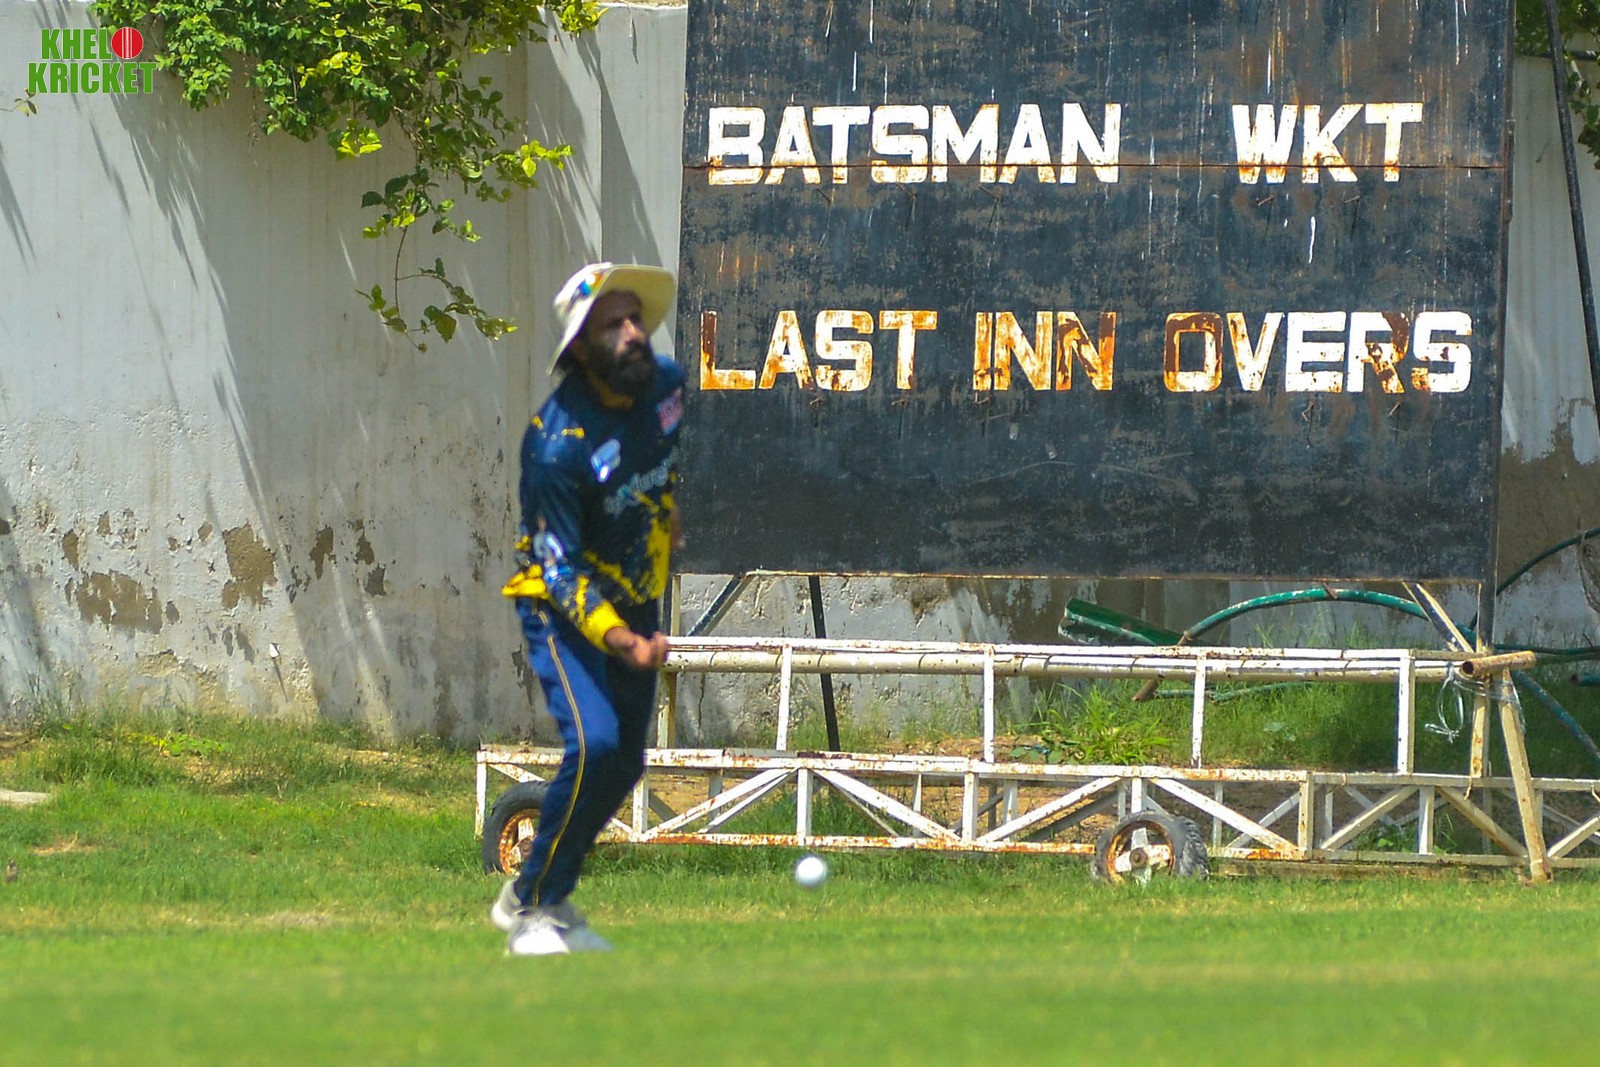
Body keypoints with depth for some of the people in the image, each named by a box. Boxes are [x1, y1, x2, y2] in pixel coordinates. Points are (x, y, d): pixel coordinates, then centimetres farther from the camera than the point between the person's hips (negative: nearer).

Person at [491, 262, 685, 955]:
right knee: (594, 745, -24)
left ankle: (546, 896, 25)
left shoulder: (665, 381, -8)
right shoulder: (558, 443, -29)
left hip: (636, 603, 7)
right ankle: (531, 909, -11)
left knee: (625, 764, 8)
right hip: (564, 608, -7)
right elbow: (560, 571, -28)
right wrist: (619, 641, -39)